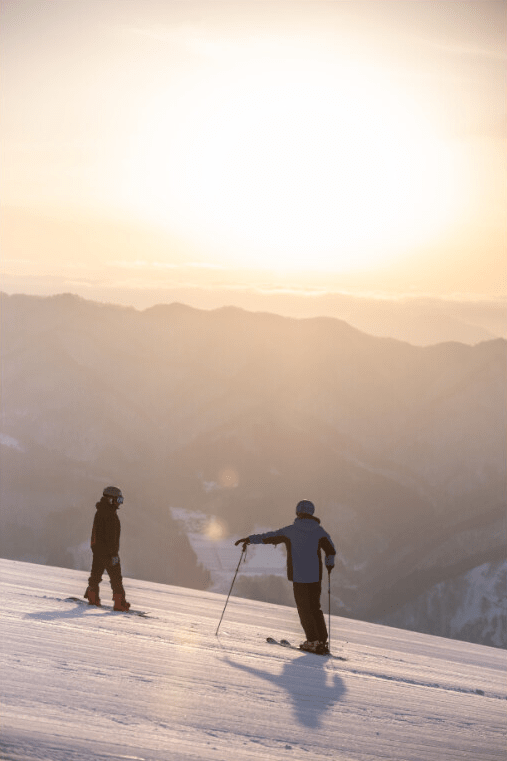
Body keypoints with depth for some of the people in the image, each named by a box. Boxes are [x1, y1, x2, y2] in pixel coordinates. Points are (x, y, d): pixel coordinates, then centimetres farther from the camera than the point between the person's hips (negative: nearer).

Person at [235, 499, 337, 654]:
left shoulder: (291, 530, -2)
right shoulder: (319, 530, 3)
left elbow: (270, 537, 2)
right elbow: (330, 549, 4)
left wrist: (250, 539, 13)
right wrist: (329, 563, 24)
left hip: (299, 576, -3)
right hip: (315, 576, 3)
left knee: (304, 608, 5)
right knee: (315, 608, 14)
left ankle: (313, 641, -2)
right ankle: (323, 641, 9)